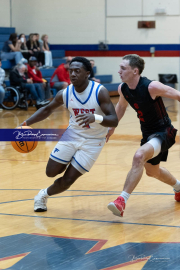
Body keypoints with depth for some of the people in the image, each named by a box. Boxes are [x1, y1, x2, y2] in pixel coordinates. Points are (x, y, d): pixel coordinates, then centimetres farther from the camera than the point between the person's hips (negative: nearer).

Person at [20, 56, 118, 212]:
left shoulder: (100, 92, -22)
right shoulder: (65, 94, -10)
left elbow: (114, 121, -28)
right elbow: (47, 110, 9)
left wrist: (95, 118, -49)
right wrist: (26, 124, -5)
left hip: (93, 141, -3)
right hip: (73, 134, 3)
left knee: (68, 180, -6)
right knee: (51, 172, 0)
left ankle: (44, 195, 24)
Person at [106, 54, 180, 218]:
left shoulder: (151, 87, -27)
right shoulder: (123, 89, -6)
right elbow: (121, 106, 17)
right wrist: (112, 127, 19)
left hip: (163, 132, -8)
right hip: (148, 133, 8)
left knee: (139, 156, -33)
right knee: (152, 171, 24)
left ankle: (122, 200, -33)